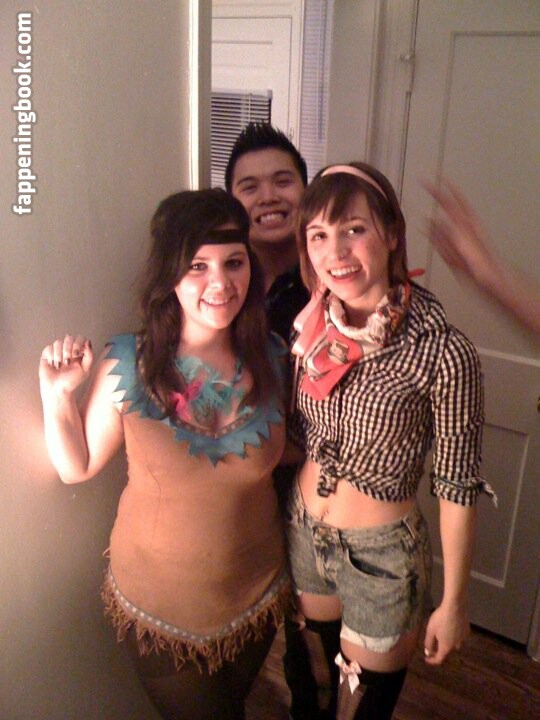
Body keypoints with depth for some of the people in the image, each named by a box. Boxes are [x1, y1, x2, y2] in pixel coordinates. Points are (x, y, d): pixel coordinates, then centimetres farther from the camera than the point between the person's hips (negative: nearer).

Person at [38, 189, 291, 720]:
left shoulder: (274, 358, -15)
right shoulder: (126, 364, -21)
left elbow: (289, 452, -1)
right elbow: (77, 467, -8)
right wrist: (57, 394, -23)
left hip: (256, 593, 3)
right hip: (159, 603, -2)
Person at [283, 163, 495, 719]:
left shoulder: (443, 353, -24)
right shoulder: (309, 326, -8)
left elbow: (457, 487, -15)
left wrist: (453, 602, -7)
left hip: (381, 554, -4)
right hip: (302, 533, 5)